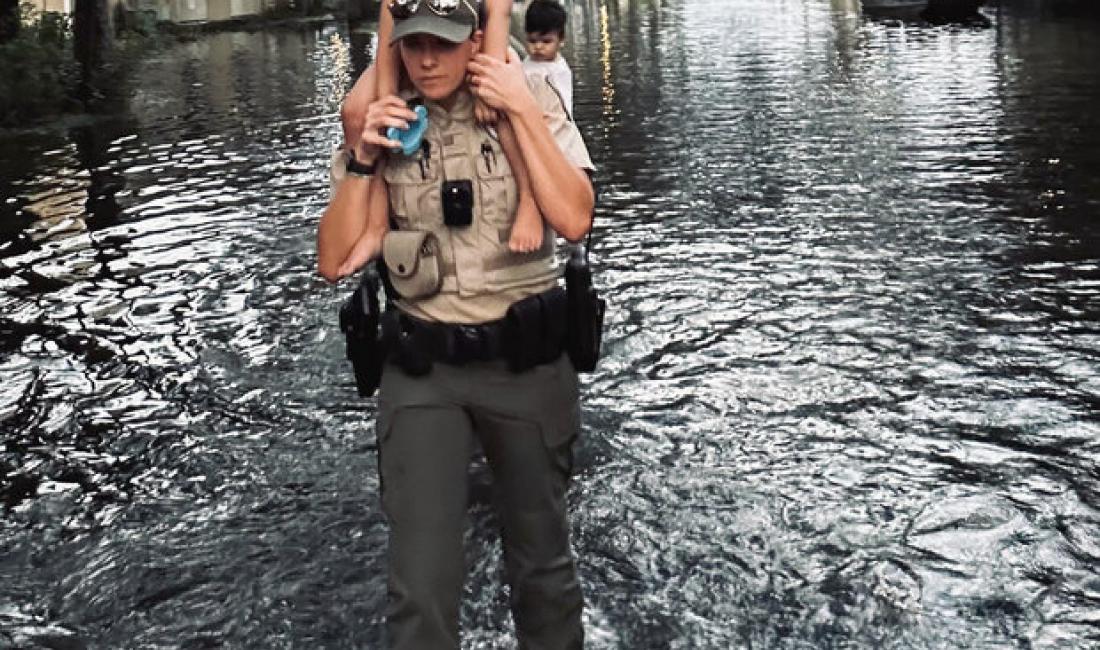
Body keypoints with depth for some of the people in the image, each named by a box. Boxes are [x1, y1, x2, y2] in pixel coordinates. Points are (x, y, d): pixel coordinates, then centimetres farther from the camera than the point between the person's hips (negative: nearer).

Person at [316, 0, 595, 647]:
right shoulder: (381, 126, 3)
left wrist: (522, 110, -17)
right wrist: (363, 158, -11)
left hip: (527, 361, 0)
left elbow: (574, 220, -16)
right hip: (422, 372, 1)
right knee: (422, 585, -5)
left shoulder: (533, 104, -2)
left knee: (542, 559, 16)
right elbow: (333, 262, -2)